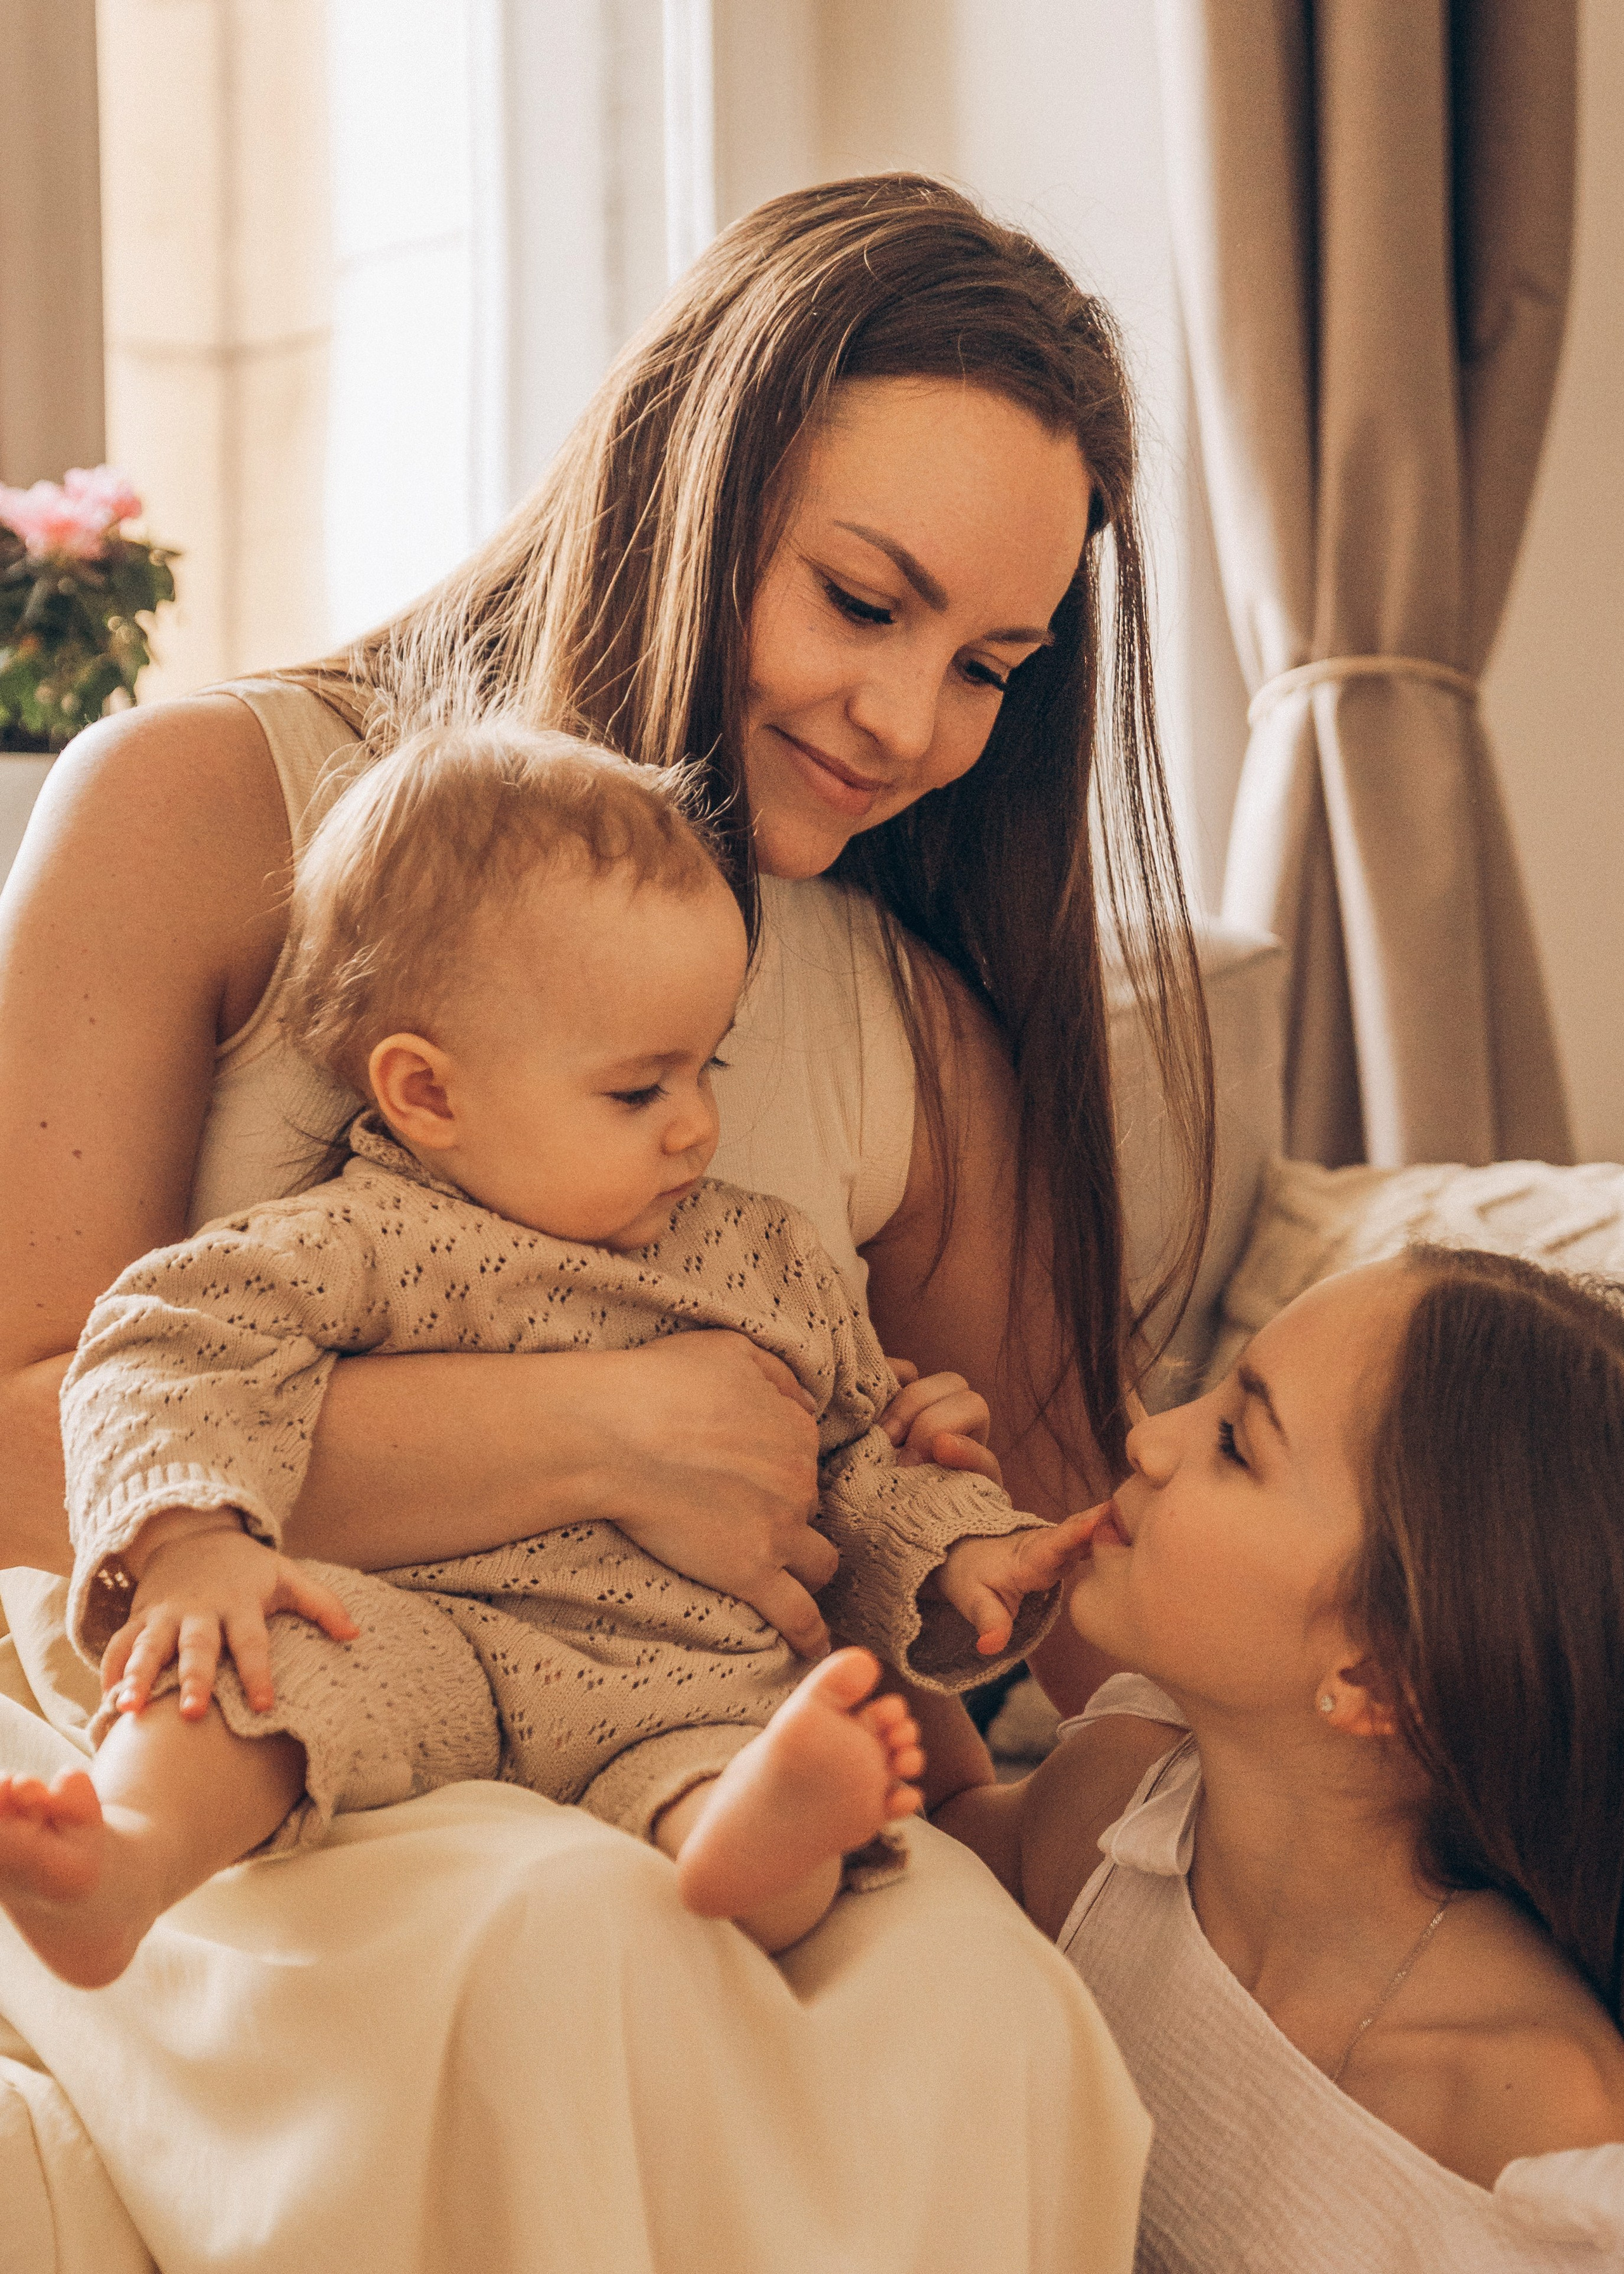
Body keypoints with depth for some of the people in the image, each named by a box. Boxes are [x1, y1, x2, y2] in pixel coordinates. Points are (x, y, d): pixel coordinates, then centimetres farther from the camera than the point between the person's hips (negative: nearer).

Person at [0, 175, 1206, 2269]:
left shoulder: (925, 1029, 12)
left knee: (973, 1999, -31)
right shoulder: (202, 816, -1)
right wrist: (598, 1435, -15)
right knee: (560, 1942, -37)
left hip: (689, 1801, 3)